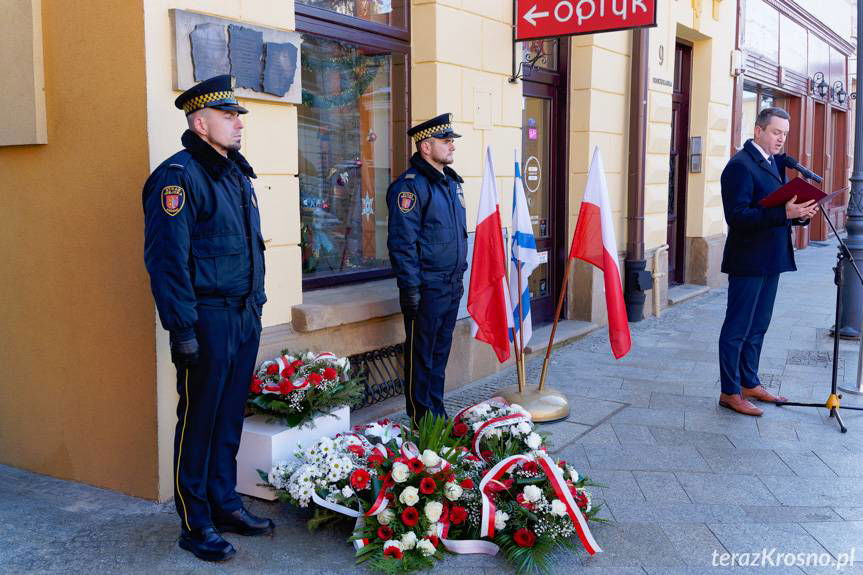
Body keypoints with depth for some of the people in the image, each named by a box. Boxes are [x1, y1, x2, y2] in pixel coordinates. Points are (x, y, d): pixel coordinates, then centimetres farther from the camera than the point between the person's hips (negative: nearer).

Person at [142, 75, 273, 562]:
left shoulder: (236, 172, 14)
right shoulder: (179, 176, -13)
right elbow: (167, 259, -18)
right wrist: (183, 330, -20)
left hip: (245, 317, 8)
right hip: (207, 320, -8)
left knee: (231, 416, 16)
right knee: (199, 420, 3)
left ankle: (225, 503, 30)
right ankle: (196, 524, 15)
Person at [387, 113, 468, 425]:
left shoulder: (451, 182, 14)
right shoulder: (410, 185, -14)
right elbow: (402, 241, -18)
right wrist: (410, 288, -20)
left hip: (451, 286, 8)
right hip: (426, 289, -8)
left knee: (440, 353, 16)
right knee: (421, 356, 2)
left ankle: (438, 416, 28)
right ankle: (421, 421, 13)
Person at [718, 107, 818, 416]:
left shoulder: (776, 162, 14)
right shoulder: (741, 165, -15)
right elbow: (737, 216, -22)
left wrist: (800, 214, -3)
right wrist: (784, 213, -28)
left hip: (770, 260, 9)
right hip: (748, 261, -9)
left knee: (758, 327, 17)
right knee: (737, 329, 0)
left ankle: (749, 383, 29)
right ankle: (730, 393, 9)